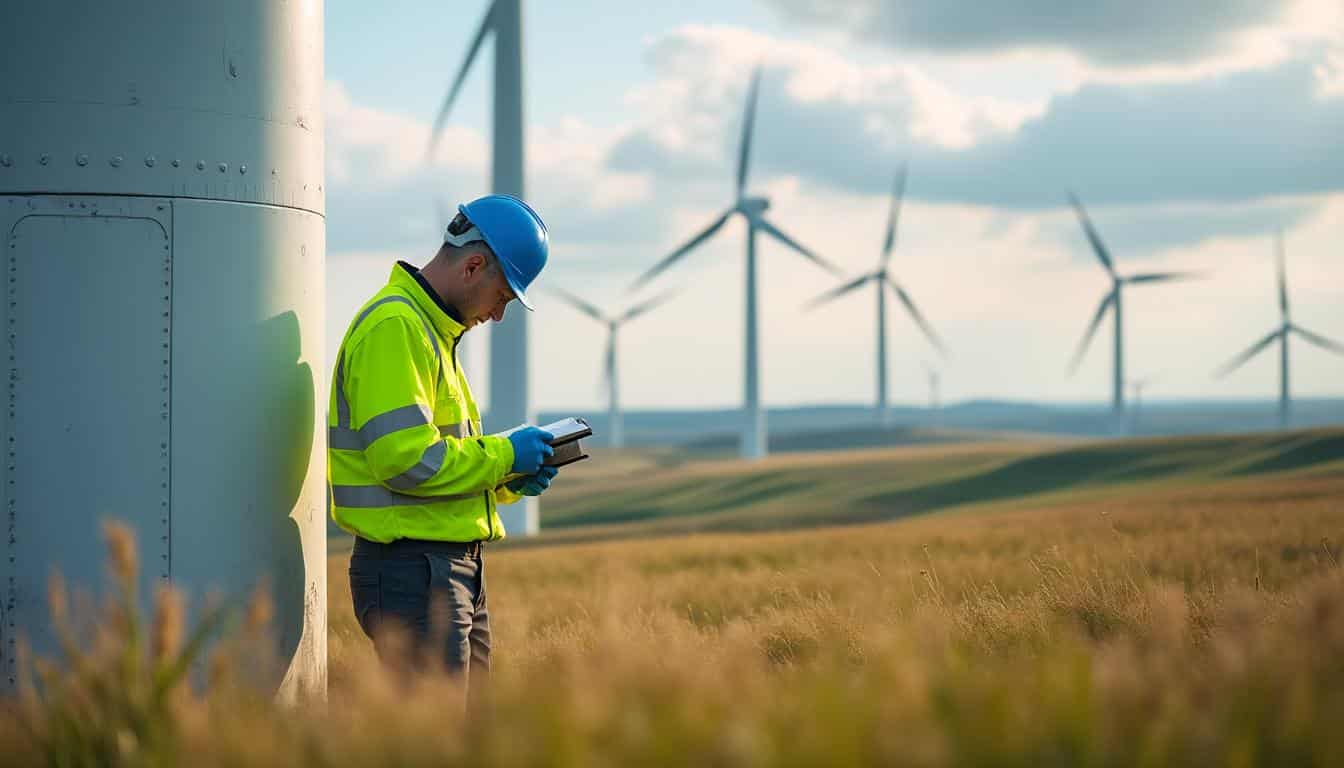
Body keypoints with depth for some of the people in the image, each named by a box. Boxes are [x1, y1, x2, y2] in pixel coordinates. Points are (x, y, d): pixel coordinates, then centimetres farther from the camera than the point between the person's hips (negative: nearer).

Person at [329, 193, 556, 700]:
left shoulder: (431, 330, 20)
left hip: (454, 569, 11)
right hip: (412, 568, -11)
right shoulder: (395, 327, -14)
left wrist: (508, 481, 9)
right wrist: (502, 455, -11)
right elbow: (404, 458, -23)